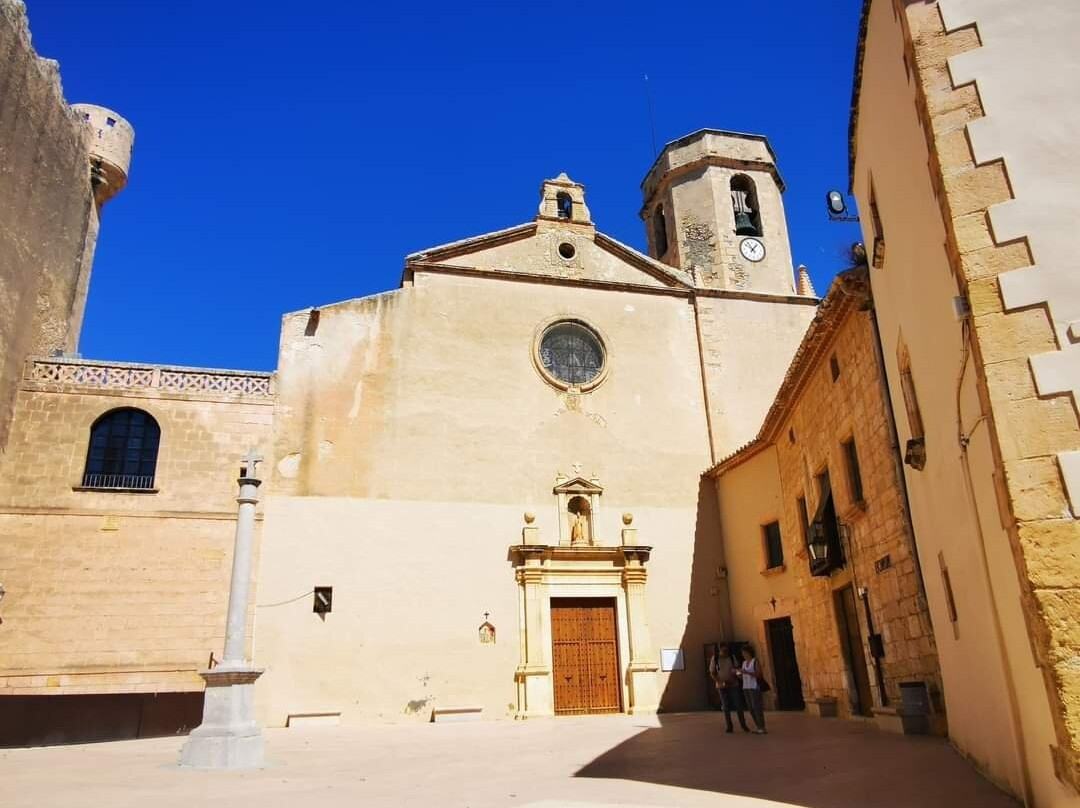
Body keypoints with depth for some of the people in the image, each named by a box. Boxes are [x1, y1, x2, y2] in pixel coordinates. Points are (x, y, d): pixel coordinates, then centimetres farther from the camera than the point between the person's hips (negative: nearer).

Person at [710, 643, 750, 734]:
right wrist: (720, 682, -16)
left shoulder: (732, 657, 0)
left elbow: (737, 669, 5)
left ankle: (743, 725, 12)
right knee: (726, 707, 3)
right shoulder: (715, 659, -4)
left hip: (733, 685, 1)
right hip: (722, 686, -1)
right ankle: (729, 727, 11)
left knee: (738, 705, -2)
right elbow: (712, 673, -2)